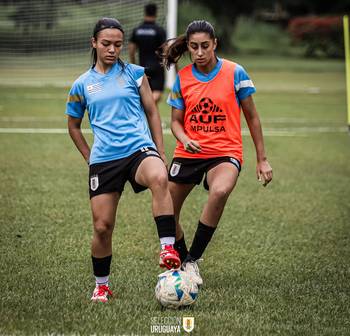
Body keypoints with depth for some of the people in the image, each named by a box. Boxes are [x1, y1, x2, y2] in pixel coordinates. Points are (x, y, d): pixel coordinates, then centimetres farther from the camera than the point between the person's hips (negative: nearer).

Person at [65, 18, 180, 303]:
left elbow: (152, 112, 13)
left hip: (139, 149, -2)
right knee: (102, 226, 0)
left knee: (159, 178, -37)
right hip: (103, 159, 2)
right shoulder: (82, 84, 10)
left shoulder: (134, 73, 7)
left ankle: (168, 250, -40)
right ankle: (102, 286, 20)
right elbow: (73, 125, 23)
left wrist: (161, 153, 8)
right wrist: (90, 159, 14)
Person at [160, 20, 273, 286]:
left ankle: (193, 260, -23)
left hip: (225, 153, -3)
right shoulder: (182, 78, 2)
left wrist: (262, 159, 3)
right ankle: (182, 263, 29)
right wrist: (185, 140, -15)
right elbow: (176, 121, 8)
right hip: (188, 153, 4)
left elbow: (252, 117, 3)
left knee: (220, 192, -35)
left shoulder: (235, 73, -5)